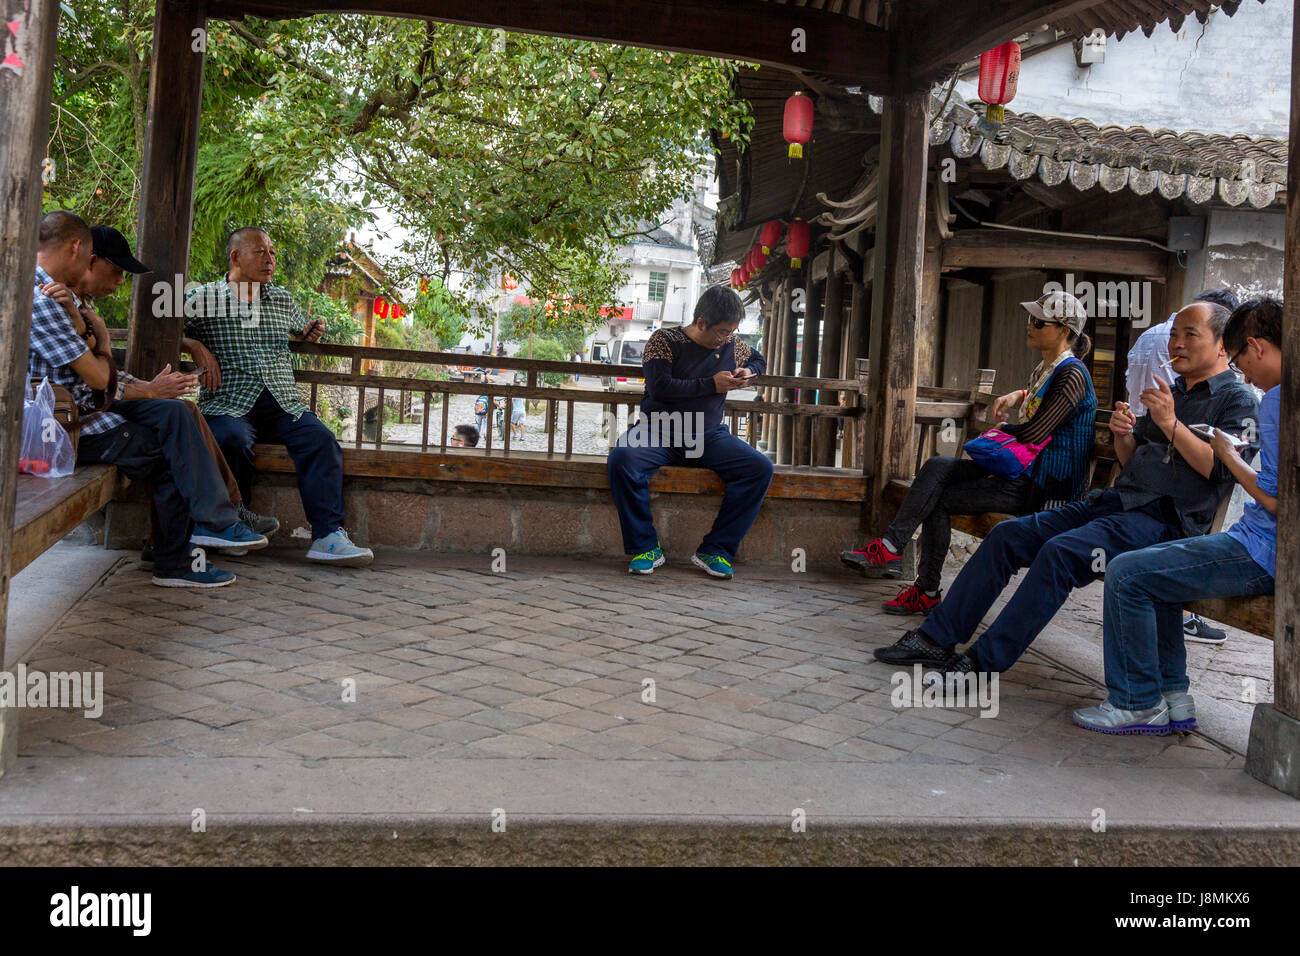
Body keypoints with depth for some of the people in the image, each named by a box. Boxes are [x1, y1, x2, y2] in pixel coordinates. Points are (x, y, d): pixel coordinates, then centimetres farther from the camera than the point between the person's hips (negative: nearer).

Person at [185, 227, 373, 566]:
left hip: (282, 404, 3)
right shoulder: (203, 299, 9)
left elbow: (300, 332, 38)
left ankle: (328, 536, -32)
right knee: (233, 440, -37)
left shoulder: (283, 301, 21)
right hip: (228, 405, -3)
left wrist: (310, 333, 13)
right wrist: (196, 347, -7)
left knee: (320, 439, -26)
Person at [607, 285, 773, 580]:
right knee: (622, 458, -35)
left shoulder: (732, 345, 11)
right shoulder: (665, 340, -2)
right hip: (659, 430, -3)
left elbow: (759, 360, 33)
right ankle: (646, 547, -22)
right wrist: (711, 385, -11)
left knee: (761, 468, -21)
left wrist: (749, 372, 8)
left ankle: (714, 550, -17)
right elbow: (659, 387, -16)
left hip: (708, 435, 4)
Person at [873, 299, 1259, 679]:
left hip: (1163, 517, -8)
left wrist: (1171, 424, -18)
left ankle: (983, 662, -28)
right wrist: (1123, 435, 3)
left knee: (1060, 551, -32)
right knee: (1007, 534, -6)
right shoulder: (1170, 390, 24)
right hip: (1115, 501, 8)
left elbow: (1220, 470, -14)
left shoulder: (1239, 400, 1)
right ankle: (938, 637, -5)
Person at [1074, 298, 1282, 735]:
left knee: (1127, 574, -11)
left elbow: (1275, 499, -22)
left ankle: (1138, 703, 2)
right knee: (1153, 569, 23)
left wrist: (1229, 455, -7)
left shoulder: (1278, 399, -19)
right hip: (1268, 546, 11)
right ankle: (1172, 697, 19)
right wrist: (1240, 455, 14)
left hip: (1263, 552, -11)